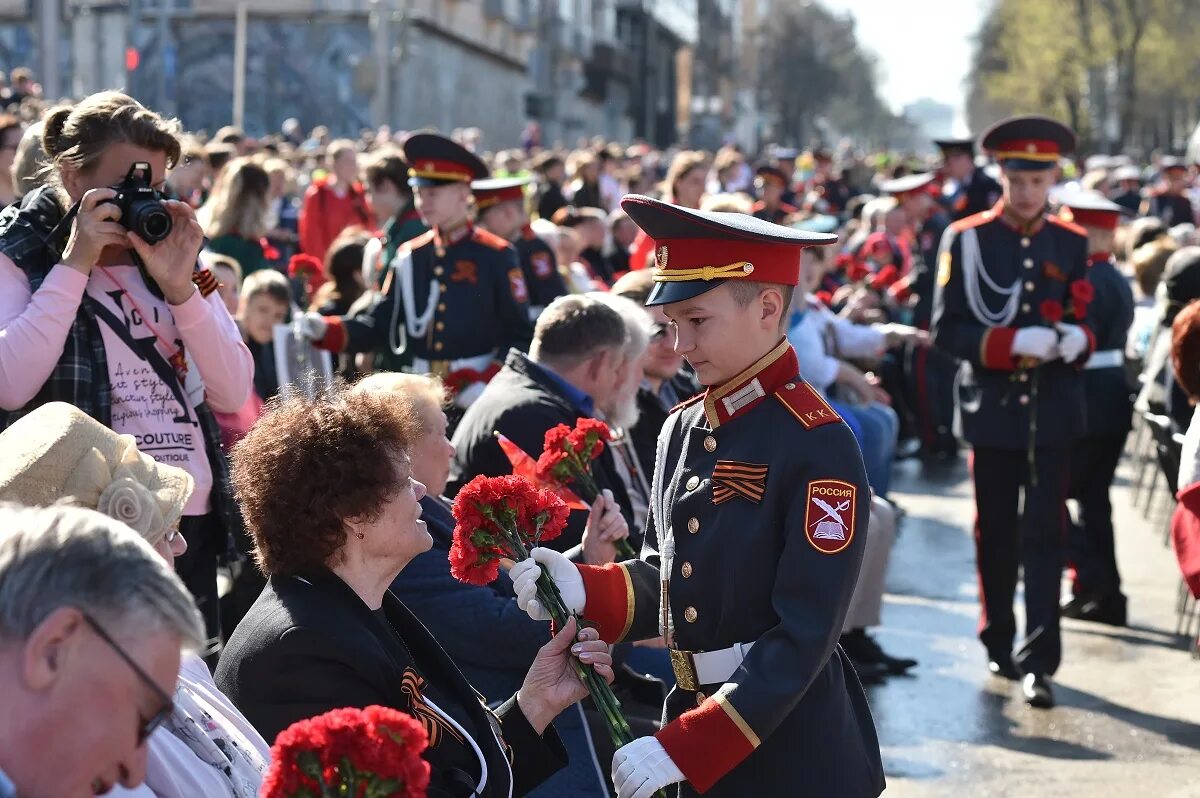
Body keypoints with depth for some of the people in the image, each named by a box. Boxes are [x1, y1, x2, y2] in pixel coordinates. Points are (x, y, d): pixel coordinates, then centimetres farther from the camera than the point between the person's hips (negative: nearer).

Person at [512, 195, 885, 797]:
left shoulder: (818, 444, -17)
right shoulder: (682, 430, 5)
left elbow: (804, 635, -21)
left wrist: (681, 749, -23)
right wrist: (582, 591, -8)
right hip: (696, 720, 6)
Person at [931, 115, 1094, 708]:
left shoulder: (1072, 243, 6)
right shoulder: (965, 239, -1)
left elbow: (1087, 322, 10)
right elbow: (947, 328, -6)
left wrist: (1076, 339, -15)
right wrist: (1012, 342, -22)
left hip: (1053, 408, 1)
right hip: (992, 407, -1)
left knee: (1045, 534, -5)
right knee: (996, 532, 9)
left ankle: (1038, 660, -5)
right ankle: (999, 646, 24)